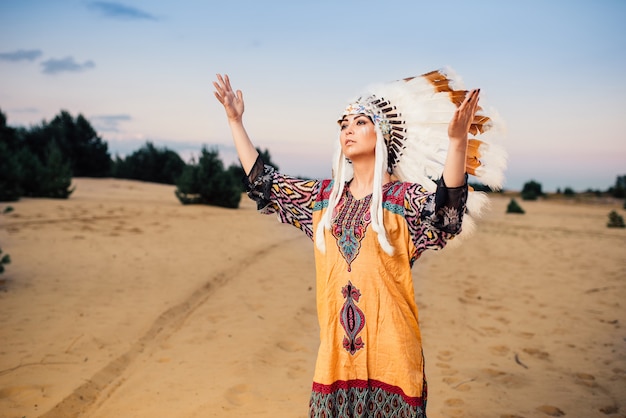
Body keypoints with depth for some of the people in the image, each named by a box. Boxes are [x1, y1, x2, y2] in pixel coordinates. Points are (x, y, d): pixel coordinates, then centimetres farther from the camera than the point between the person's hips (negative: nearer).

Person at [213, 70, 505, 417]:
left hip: (389, 352, -4)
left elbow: (447, 213, -27)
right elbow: (263, 184, 13)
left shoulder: (406, 199, -7)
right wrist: (235, 121, 11)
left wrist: (456, 140, -43)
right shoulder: (324, 197, 8)